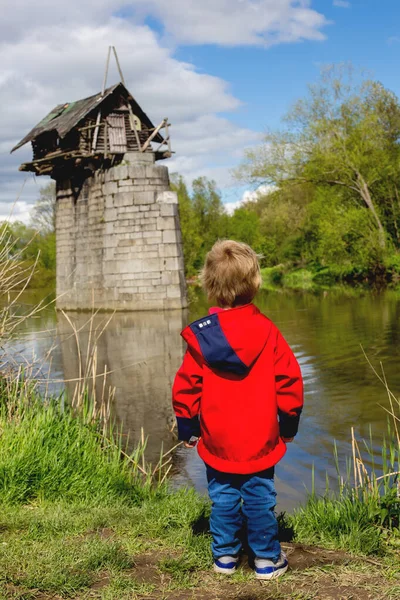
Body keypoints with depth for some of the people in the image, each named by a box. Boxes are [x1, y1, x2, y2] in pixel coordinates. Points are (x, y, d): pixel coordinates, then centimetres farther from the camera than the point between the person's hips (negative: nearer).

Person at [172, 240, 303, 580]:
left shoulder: (199, 336, -9)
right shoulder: (267, 331, -9)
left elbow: (186, 387, -4)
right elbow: (289, 381, -4)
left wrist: (187, 428, 9)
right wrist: (289, 424, 9)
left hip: (217, 440, 1)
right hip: (260, 439, 0)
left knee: (223, 498, 14)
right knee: (260, 498, 10)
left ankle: (225, 555, 24)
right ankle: (267, 559, 20)